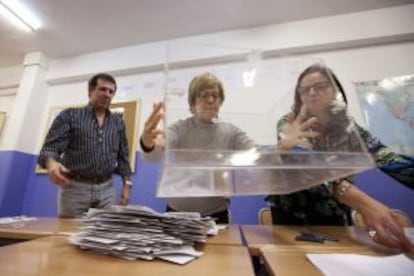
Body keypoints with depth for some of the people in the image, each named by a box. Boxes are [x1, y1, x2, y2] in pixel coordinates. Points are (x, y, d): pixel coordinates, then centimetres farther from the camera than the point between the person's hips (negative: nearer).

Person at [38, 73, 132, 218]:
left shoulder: (118, 123, 10)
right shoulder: (69, 115, 3)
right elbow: (51, 147, -4)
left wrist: (126, 184, 3)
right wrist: (51, 163, -27)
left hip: (106, 189, 2)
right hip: (75, 187, -2)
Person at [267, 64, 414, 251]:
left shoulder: (351, 130, -4)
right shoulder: (289, 125, -16)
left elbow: (397, 164, -14)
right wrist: (361, 200, -44)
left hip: (335, 218, 3)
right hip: (292, 216, -3)